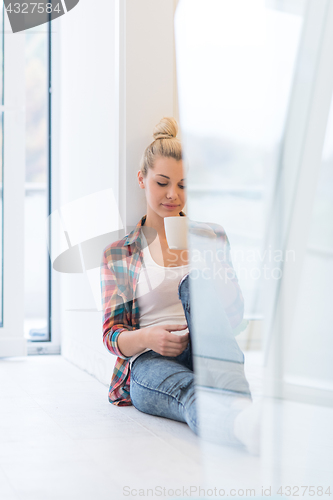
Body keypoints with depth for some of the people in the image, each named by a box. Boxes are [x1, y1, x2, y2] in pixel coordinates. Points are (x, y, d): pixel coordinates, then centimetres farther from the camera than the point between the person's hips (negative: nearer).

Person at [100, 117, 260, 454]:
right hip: (148, 362, -1)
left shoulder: (213, 237, 18)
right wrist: (146, 338, -15)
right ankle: (248, 425, -74)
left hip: (208, 353, 2)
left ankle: (240, 408, -54)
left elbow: (235, 315, 13)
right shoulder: (117, 254, 15)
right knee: (188, 389, -39)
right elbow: (111, 334, 10)